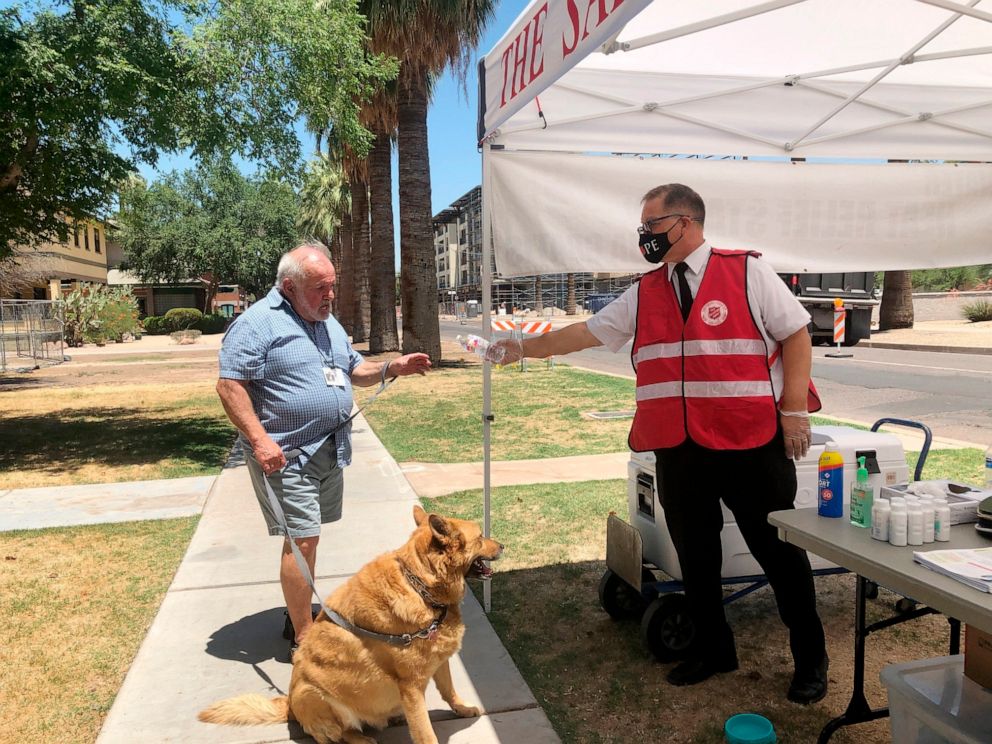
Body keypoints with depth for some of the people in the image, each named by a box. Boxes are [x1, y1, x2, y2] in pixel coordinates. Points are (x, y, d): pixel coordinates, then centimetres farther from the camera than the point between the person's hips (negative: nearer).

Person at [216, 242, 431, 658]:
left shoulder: (328, 323, 15)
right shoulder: (258, 322, -12)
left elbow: (354, 371, 22)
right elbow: (230, 385, -17)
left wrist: (392, 368, 3)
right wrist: (259, 439, -24)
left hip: (329, 450, 8)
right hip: (286, 455, -8)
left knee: (307, 535, 17)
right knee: (302, 538, -7)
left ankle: (299, 612, 32)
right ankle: (303, 639, 4)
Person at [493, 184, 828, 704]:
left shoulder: (747, 272, -2)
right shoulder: (643, 294, 11)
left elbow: (796, 334, -2)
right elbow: (588, 331, 13)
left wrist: (794, 410, -8)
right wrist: (525, 347, 12)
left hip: (751, 445, -4)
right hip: (677, 450, 5)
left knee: (779, 552, 7)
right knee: (694, 556, 15)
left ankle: (810, 660, 27)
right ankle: (711, 650, 35)